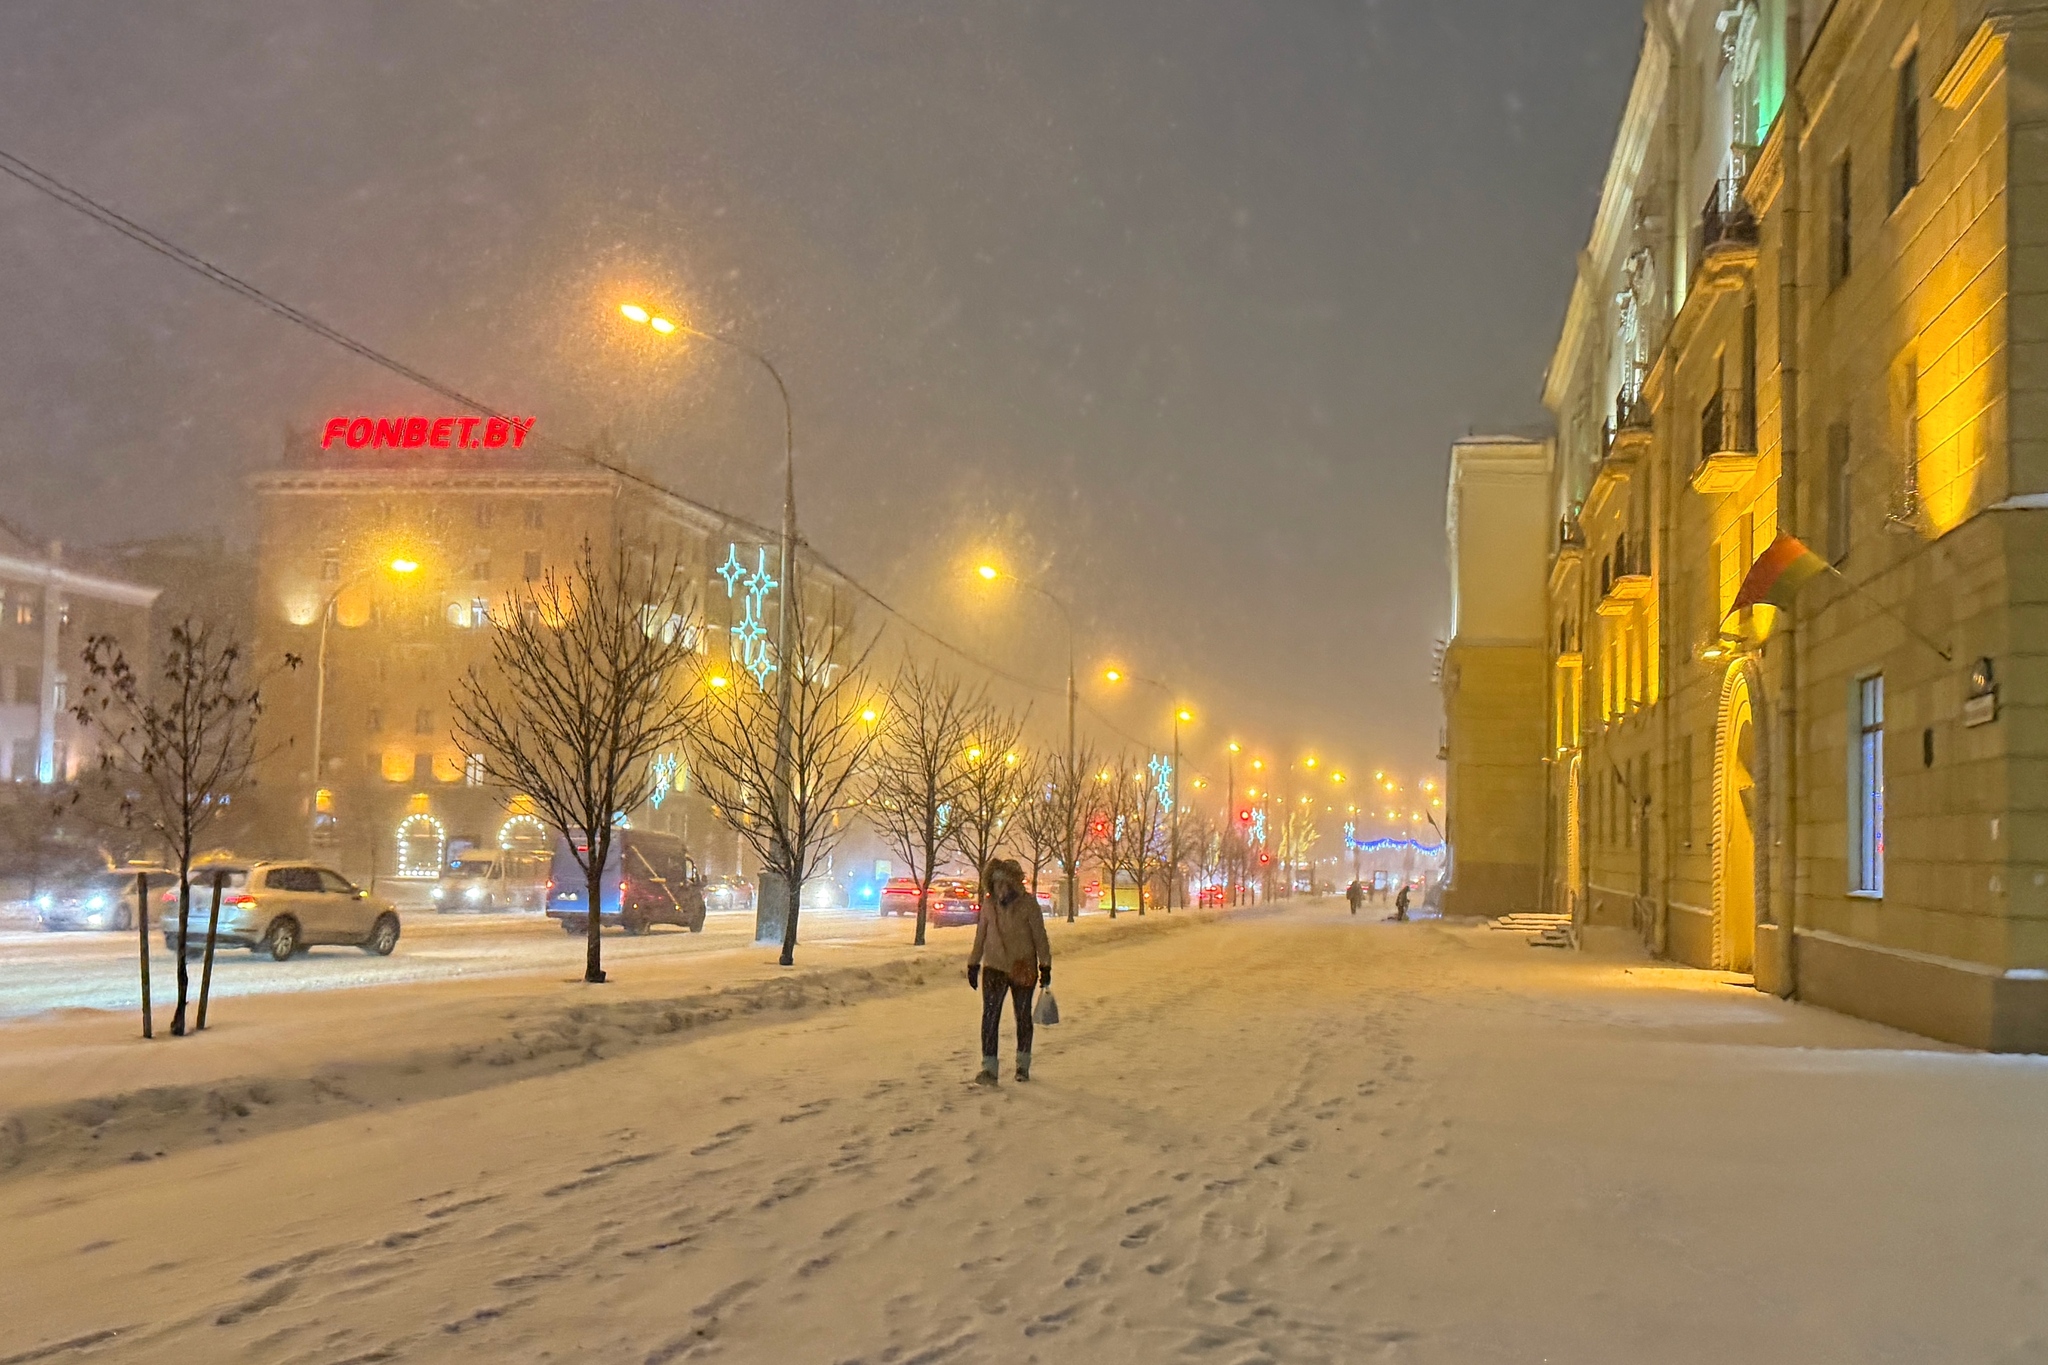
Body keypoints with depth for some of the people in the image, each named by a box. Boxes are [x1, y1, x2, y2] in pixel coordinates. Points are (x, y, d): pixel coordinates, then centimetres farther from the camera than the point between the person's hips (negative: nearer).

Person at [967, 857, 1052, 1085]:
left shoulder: (1027, 903, -8)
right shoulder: (988, 904, 1)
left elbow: (1039, 937, -4)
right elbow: (980, 936, 12)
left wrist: (1045, 967, -5)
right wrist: (973, 964, 13)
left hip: (1023, 968, -2)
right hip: (994, 967, 2)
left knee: (1023, 1017, 10)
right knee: (990, 1016, -10)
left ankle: (1023, 1065, 25)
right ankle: (989, 1069, -11)